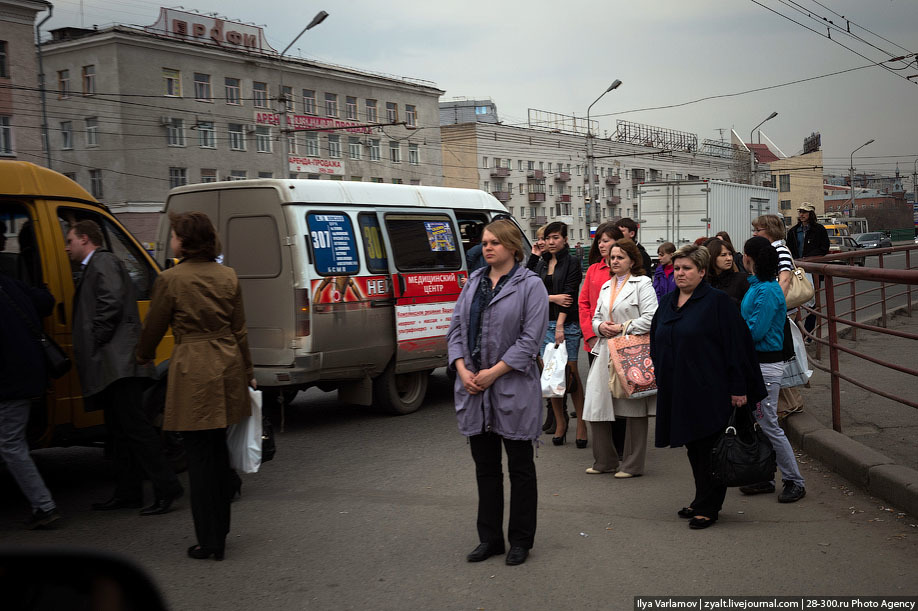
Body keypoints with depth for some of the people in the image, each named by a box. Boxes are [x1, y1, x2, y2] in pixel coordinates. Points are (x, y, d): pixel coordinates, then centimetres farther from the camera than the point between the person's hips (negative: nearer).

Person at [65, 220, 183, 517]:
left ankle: (166, 487, -10)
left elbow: (111, 304, -19)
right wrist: (88, 352, 13)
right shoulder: (93, 268, 26)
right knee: (120, 430, 12)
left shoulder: (103, 262, -5)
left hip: (118, 360, -11)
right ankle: (128, 492, 17)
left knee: (133, 425, -12)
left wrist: (96, 342, -15)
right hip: (110, 365, 11)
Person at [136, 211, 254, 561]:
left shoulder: (171, 280, -10)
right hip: (228, 364, 6)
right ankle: (220, 531, 26)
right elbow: (239, 330, 10)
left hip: (193, 369, -6)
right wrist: (247, 372, 19)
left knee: (199, 456, 1)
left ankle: (209, 542, 5)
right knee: (218, 451, 17)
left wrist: (143, 357, 22)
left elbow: (154, 326, 2)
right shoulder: (227, 277, 5)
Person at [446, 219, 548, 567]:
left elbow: (529, 340, -13)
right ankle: (490, 539, 24)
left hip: (513, 388, -5)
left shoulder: (530, 286, -6)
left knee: (520, 468, 6)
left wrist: (493, 373, -15)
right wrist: (462, 370, -7)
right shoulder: (473, 283, 11)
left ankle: (520, 541, 18)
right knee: (485, 467, 13)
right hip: (473, 387, 5)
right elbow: (456, 328, 9)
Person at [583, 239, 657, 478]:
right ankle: (604, 461, 17)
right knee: (597, 408, 4)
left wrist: (623, 328, -13)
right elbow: (596, 318, 23)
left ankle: (632, 464, 8)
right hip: (606, 352, 7)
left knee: (634, 412, 0)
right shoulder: (606, 286, 20)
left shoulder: (643, 283, -1)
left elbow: (651, 318, -11)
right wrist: (601, 327, 0)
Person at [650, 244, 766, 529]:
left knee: (708, 448, -2)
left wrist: (738, 388, -15)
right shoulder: (667, 303, 12)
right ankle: (702, 501, 26)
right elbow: (656, 344, 21)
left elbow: (736, 345, -12)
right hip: (678, 392, 7)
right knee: (694, 447, 14)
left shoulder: (717, 302, -9)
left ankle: (708, 507, 8)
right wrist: (660, 380, 17)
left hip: (709, 391, -7)